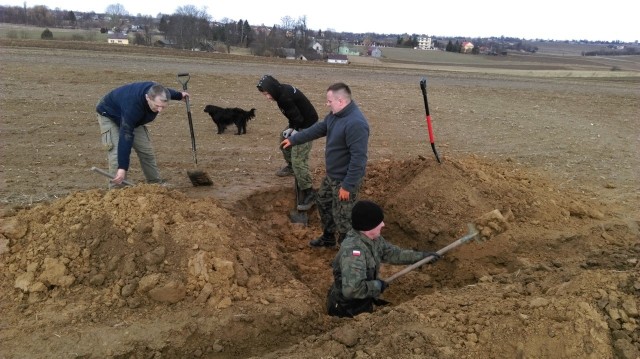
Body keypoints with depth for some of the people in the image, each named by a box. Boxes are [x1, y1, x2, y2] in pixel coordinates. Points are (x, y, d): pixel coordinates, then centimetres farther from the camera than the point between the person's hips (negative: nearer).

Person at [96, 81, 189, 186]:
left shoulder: (156, 91, -25)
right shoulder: (132, 105, -46)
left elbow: (166, 91, 3)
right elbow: (126, 136, -47)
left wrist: (179, 95, 25)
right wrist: (122, 168, -49)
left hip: (133, 119, 7)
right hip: (109, 115, -7)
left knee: (146, 151, 3)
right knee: (117, 154, -22)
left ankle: (157, 185, 15)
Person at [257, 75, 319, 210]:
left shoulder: (285, 97, -28)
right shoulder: (283, 91, 2)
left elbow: (298, 118, -26)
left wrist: (293, 130, -9)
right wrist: (290, 128, 3)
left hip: (307, 126, -11)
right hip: (298, 124, 11)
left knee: (298, 160, -15)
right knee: (284, 139, 31)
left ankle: (309, 193, -10)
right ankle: (291, 166, 52)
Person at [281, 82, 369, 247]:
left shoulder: (356, 123, -32)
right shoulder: (335, 115, 0)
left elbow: (358, 158, -31)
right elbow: (318, 129, 16)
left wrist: (347, 185, -27)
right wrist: (293, 140, 21)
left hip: (345, 179, -10)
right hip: (331, 175, 10)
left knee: (342, 218, 2)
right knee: (323, 202, 26)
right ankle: (328, 237, 46)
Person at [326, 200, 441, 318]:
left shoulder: (373, 239, -4)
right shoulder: (353, 251, -34)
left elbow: (393, 253, 13)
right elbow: (351, 289, -41)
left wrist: (421, 256, 8)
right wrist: (377, 285, -25)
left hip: (363, 302, 8)